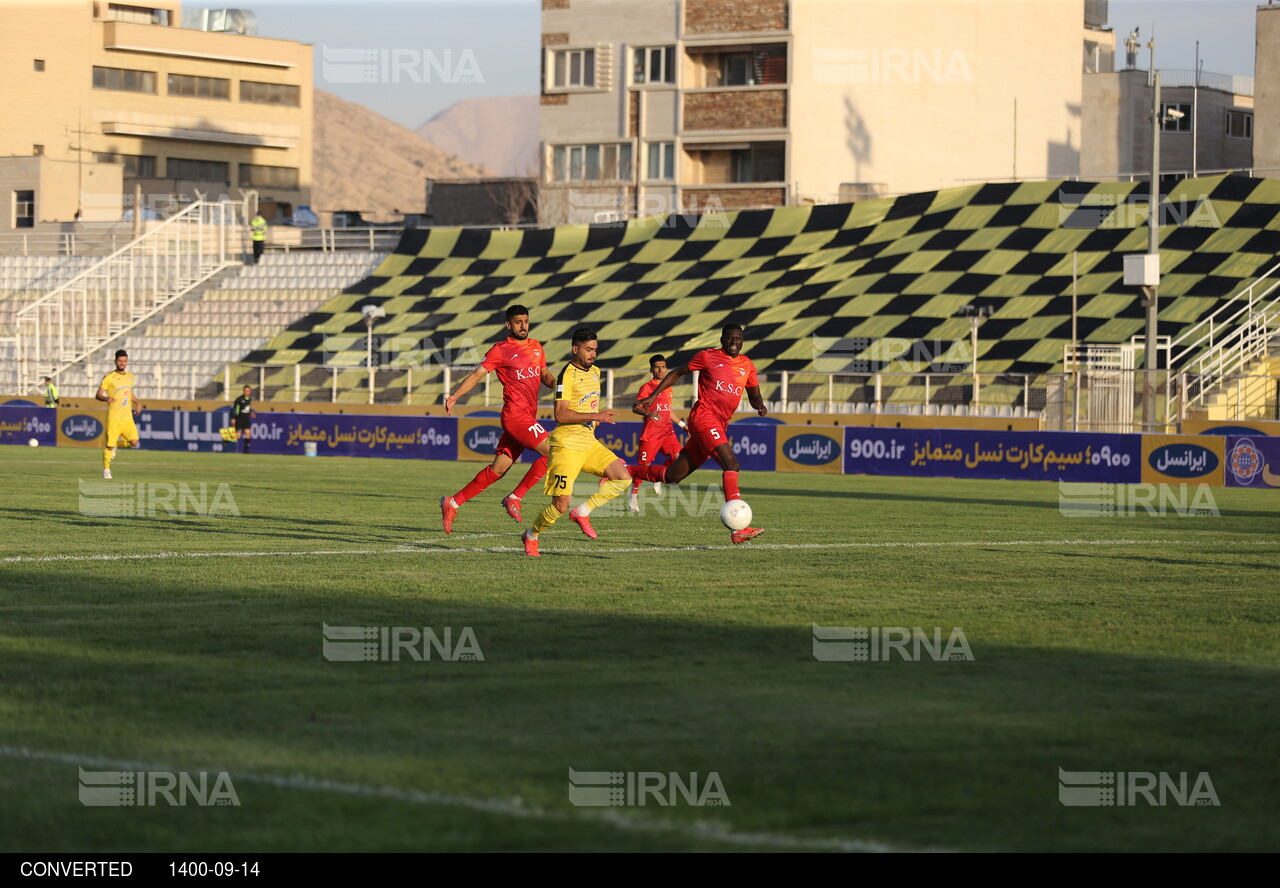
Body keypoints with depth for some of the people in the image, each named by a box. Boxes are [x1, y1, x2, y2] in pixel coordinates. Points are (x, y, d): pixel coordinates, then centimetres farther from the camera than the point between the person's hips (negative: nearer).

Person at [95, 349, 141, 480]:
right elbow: (98, 395, -6)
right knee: (109, 444, -4)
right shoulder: (109, 378, -5)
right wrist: (107, 398, -27)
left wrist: (137, 403, 14)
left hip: (127, 417, 5)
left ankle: (114, 446, 21)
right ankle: (106, 469, 13)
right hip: (113, 417, -5)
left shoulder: (130, 376, 12)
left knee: (133, 442, -8)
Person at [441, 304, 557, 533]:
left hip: (527, 417, 7)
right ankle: (515, 498, -6)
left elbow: (545, 375, 27)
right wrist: (454, 396, -19)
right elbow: (477, 374, -7)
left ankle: (453, 503, 14)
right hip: (515, 415, -7)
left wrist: (557, 385, 4)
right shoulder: (501, 350, -5)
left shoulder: (537, 347, 16)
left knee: (499, 467, 8)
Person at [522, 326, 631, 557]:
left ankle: (582, 512, 5)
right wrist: (595, 416, -29)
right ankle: (531, 536, 16)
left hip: (588, 443, 8)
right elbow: (560, 415, -24)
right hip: (567, 446, -8)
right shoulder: (567, 375, -16)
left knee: (622, 478, -7)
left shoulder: (595, 372, 11)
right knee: (560, 505, -10)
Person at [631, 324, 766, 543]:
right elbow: (677, 373, 12)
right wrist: (653, 396, 7)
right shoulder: (708, 357, 2)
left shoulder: (747, 366, 16)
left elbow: (753, 395, 25)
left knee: (672, 476, 7)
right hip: (703, 416, -7)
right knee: (731, 463, -25)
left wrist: (759, 405, 1)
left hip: (720, 426, 7)